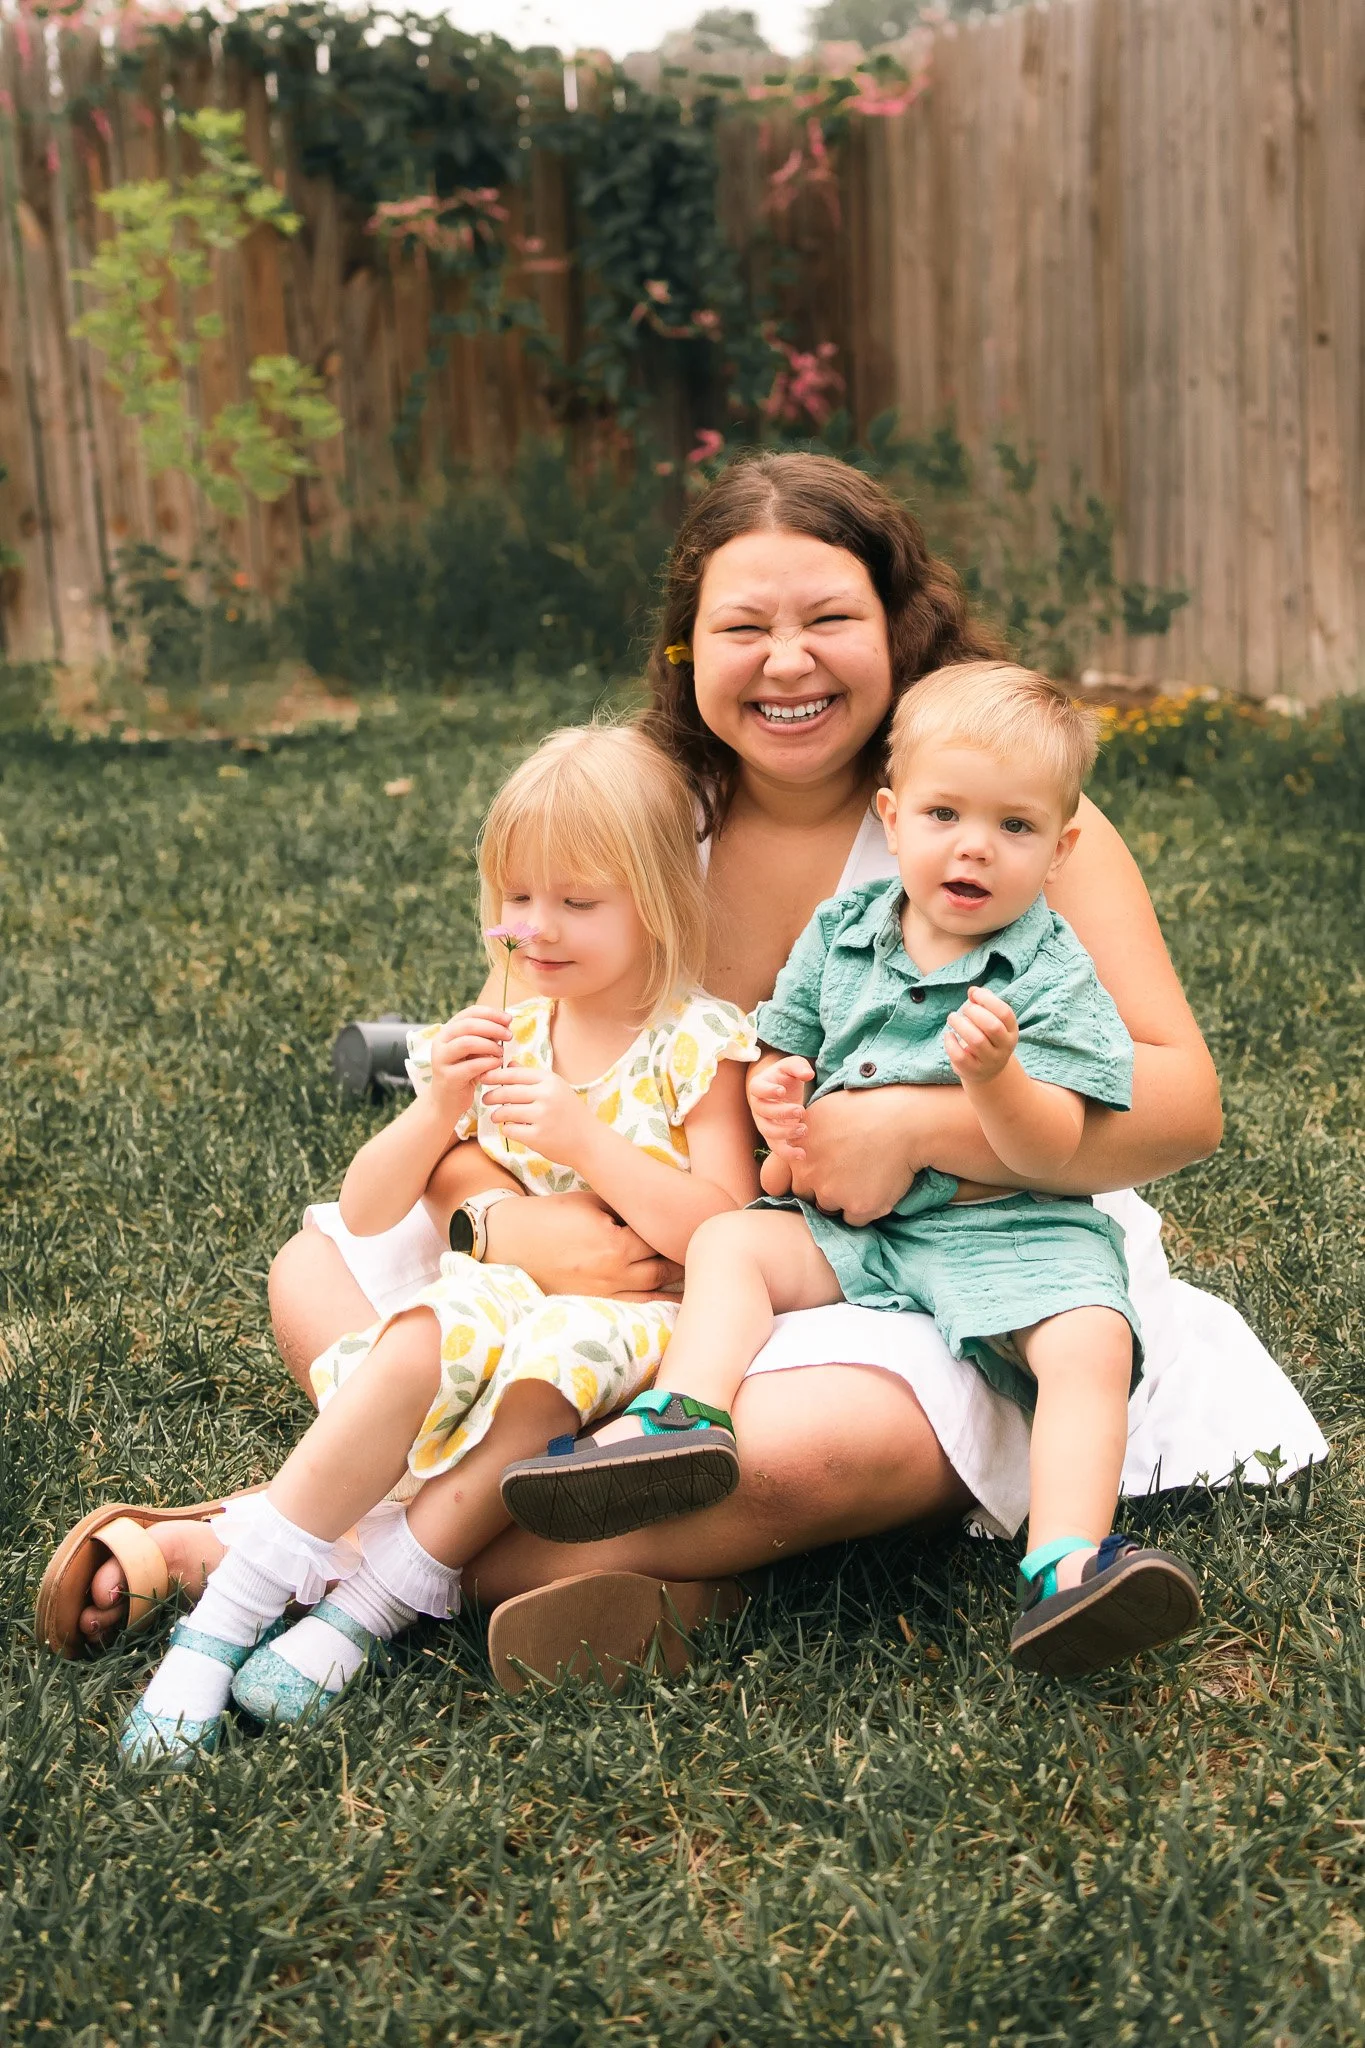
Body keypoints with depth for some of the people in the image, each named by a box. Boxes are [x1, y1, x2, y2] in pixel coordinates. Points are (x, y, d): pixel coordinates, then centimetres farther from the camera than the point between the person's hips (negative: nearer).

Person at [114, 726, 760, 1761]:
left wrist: (585, 1140, -20)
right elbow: (365, 1211, 10)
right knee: (418, 1345, -30)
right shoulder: (499, 1035, 11)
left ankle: (363, 1607, -27)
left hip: (632, 1317, -3)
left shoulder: (699, 1043, -1)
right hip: (501, 1291, 3)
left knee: (549, 1367, -37)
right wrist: (439, 1110, -9)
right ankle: (228, 1613, -27)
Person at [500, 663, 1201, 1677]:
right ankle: (686, 1417, -31)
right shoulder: (842, 933, 6)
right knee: (729, 1241, -13)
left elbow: (1051, 1151, -14)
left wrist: (995, 1073, -34)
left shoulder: (1053, 975, -6)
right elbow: (781, 1054, 16)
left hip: (1006, 1231, -4)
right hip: (845, 1224, 4)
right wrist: (772, 1096, -9)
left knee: (1091, 1337, -29)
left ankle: (1065, 1559, -38)